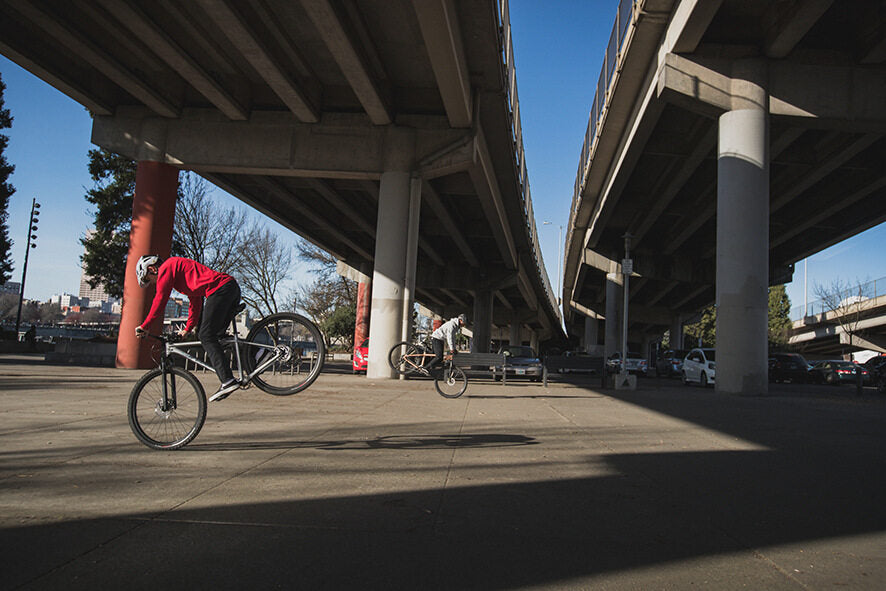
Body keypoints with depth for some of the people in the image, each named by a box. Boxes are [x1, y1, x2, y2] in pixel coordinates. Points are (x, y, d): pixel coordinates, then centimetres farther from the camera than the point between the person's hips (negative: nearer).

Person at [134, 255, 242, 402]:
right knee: (213, 337, 12)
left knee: (206, 336, -9)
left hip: (219, 289, -10)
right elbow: (195, 303, 34)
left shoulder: (166, 267, 5)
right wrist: (188, 329, 31)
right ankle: (227, 380, 5)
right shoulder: (179, 267, 34)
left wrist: (143, 326, 9)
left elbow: (159, 300, 1)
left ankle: (228, 381, -19)